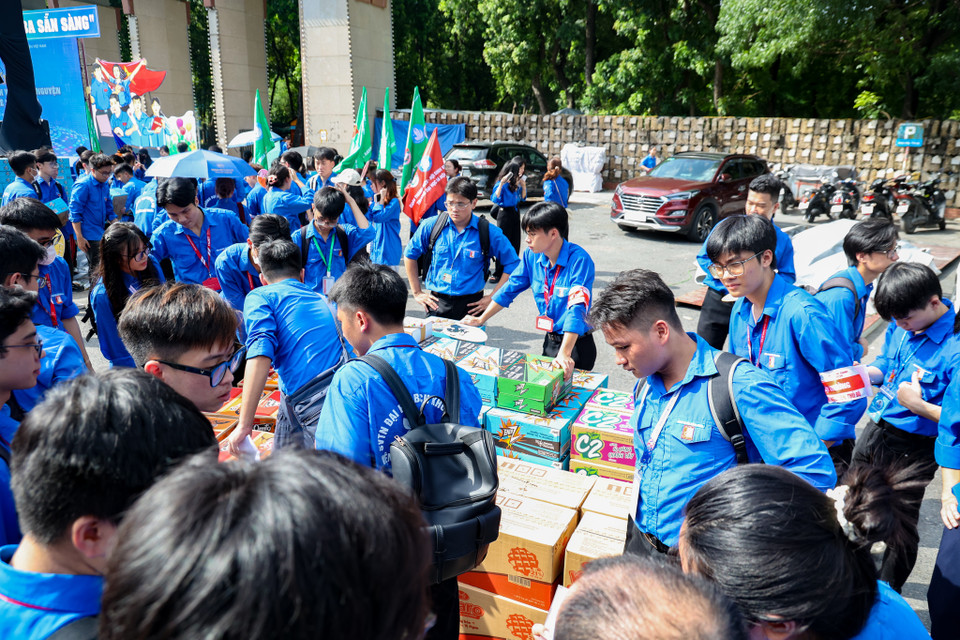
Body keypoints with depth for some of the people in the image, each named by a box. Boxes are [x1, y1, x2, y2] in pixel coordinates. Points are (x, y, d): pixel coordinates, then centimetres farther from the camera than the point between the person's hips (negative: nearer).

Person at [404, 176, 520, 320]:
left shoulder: (488, 232, -6)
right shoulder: (431, 226, -1)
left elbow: (513, 265, -2)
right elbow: (410, 254, 11)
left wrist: (492, 297, -4)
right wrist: (417, 292, 9)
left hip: (470, 306, -1)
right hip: (437, 303, 1)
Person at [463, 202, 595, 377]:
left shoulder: (579, 260, -22)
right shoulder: (532, 255, -2)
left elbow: (577, 307, -31)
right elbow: (510, 289, 9)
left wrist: (564, 353, -39)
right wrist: (481, 320, 12)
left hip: (576, 345, -6)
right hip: (550, 340, 6)